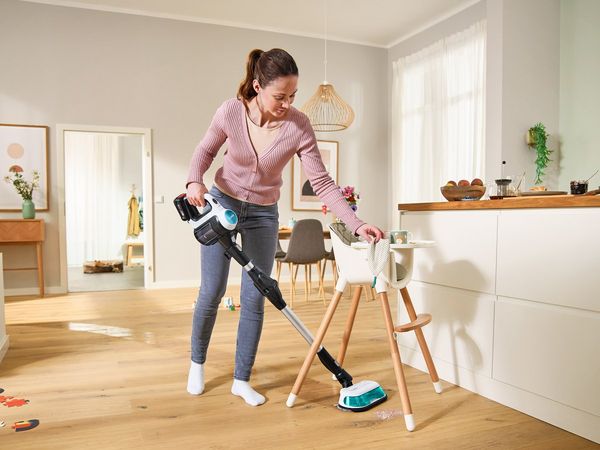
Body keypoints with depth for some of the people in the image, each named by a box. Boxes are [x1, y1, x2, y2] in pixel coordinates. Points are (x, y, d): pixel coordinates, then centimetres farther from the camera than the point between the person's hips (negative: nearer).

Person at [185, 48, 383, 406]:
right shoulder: (231, 112, -19)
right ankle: (197, 364, 29)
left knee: (254, 299, -2)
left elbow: (322, 182, -19)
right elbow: (205, 151, -2)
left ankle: (242, 380, 16)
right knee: (212, 292, 3)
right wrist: (195, 181, -23)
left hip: (263, 215, 1)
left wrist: (357, 223, -28)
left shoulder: (299, 126, -20)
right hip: (221, 204, 0)